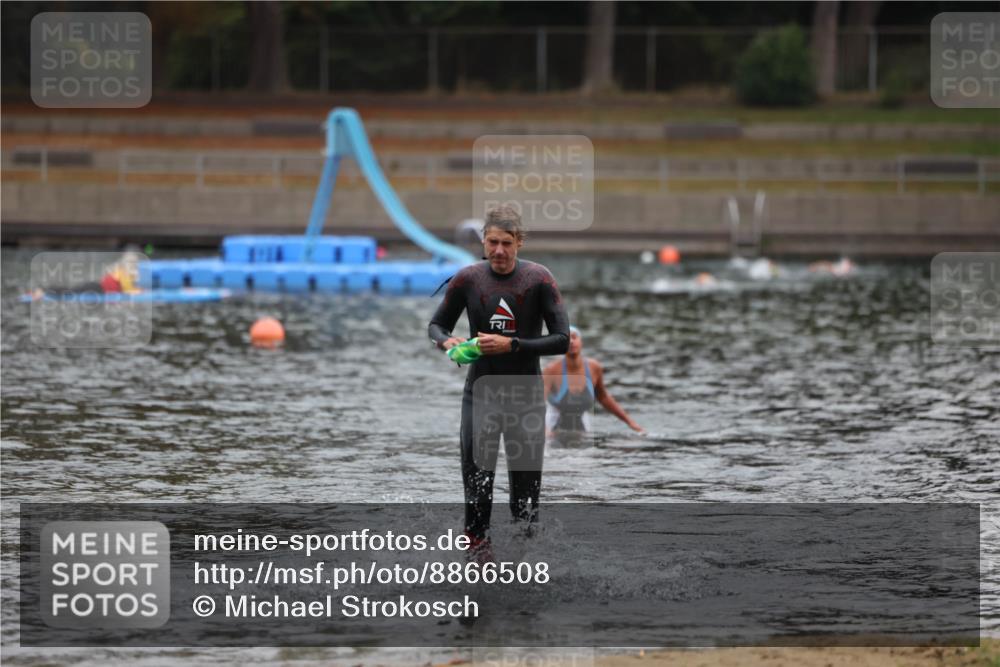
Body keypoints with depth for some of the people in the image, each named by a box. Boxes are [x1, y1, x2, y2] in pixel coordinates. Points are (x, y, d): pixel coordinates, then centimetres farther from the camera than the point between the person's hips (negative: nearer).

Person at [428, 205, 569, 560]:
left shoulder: (538, 279, -8)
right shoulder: (468, 279, -3)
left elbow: (562, 339, -11)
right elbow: (436, 324, 10)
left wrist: (511, 345, -21)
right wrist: (447, 341, -14)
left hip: (526, 393, -1)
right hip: (481, 389, 1)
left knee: (526, 476, 1)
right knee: (477, 471, -5)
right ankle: (477, 541, 4)